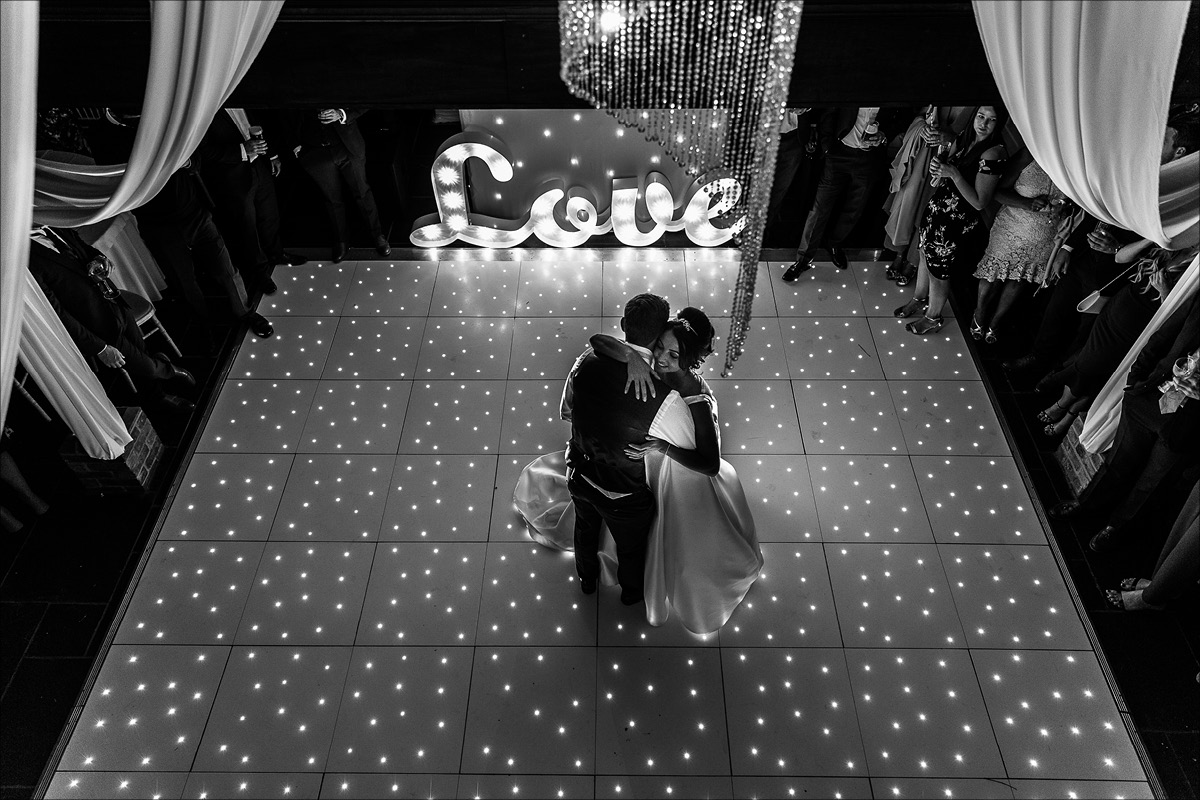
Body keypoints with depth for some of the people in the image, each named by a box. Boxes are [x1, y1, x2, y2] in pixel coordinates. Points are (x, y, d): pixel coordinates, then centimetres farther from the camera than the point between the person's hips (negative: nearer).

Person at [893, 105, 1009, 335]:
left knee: (938, 272, 10)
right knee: (925, 256, 25)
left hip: (957, 223, -8)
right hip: (937, 209, 8)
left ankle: (932, 318, 33)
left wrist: (953, 173, -31)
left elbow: (980, 202, -25)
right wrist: (937, 167, -10)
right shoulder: (965, 137, -1)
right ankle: (918, 300, 50)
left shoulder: (993, 153, -25)